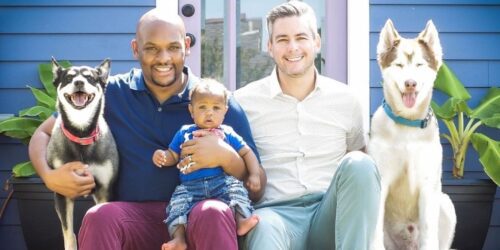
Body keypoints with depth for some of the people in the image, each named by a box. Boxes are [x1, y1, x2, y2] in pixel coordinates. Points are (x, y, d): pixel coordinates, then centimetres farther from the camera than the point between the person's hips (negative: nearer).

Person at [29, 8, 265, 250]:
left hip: (195, 217, 0)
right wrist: (49, 176, -6)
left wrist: (226, 157, -18)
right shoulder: (110, 93, 7)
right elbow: (43, 134, 16)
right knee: (99, 216, -33)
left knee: (214, 213, -35)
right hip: (134, 216, 1)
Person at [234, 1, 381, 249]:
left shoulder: (345, 99, 11)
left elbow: (360, 163, 23)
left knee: (358, 164, -29)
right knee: (264, 228, -40)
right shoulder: (244, 101, 6)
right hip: (276, 213, -3)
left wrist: (357, 167, 0)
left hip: (330, 214, 3)